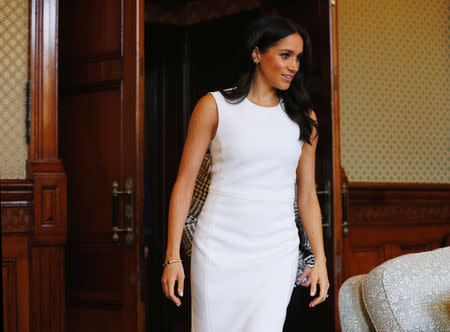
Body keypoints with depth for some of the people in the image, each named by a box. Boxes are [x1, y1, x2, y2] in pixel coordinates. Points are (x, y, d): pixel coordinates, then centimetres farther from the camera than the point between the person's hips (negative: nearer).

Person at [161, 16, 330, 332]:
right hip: (219, 250, -1)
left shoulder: (303, 117, 10)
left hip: (276, 255, 2)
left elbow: (307, 194, 12)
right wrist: (173, 257, -4)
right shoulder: (215, 106, 1)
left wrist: (320, 260, 5)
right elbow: (185, 183, 1)